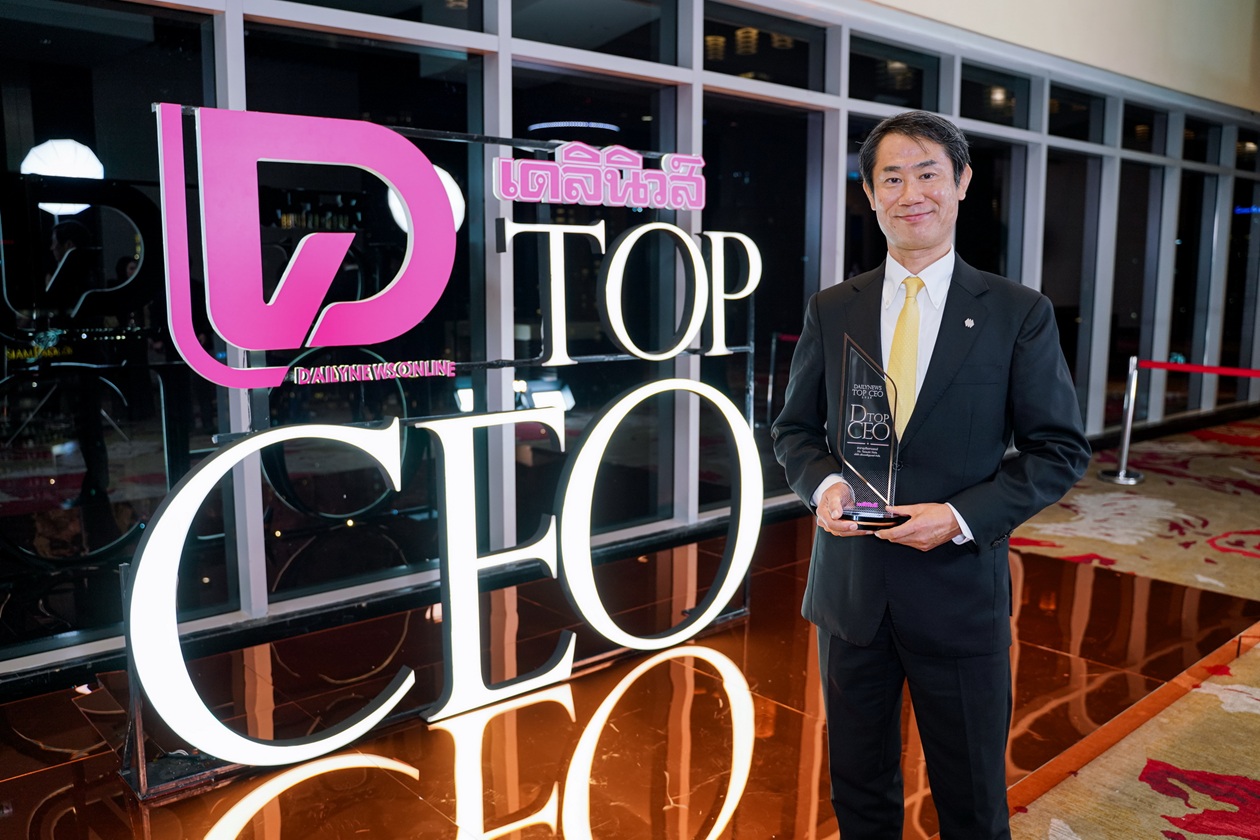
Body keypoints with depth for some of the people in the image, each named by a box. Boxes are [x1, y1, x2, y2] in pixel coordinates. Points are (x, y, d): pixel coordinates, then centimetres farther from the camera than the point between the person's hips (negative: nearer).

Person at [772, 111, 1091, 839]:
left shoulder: (1020, 314, -4)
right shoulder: (830, 311, 3)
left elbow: (1061, 449, -3)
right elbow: (796, 429, 9)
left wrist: (963, 517, -17)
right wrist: (823, 484, -13)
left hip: (960, 590, -2)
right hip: (850, 586, 2)